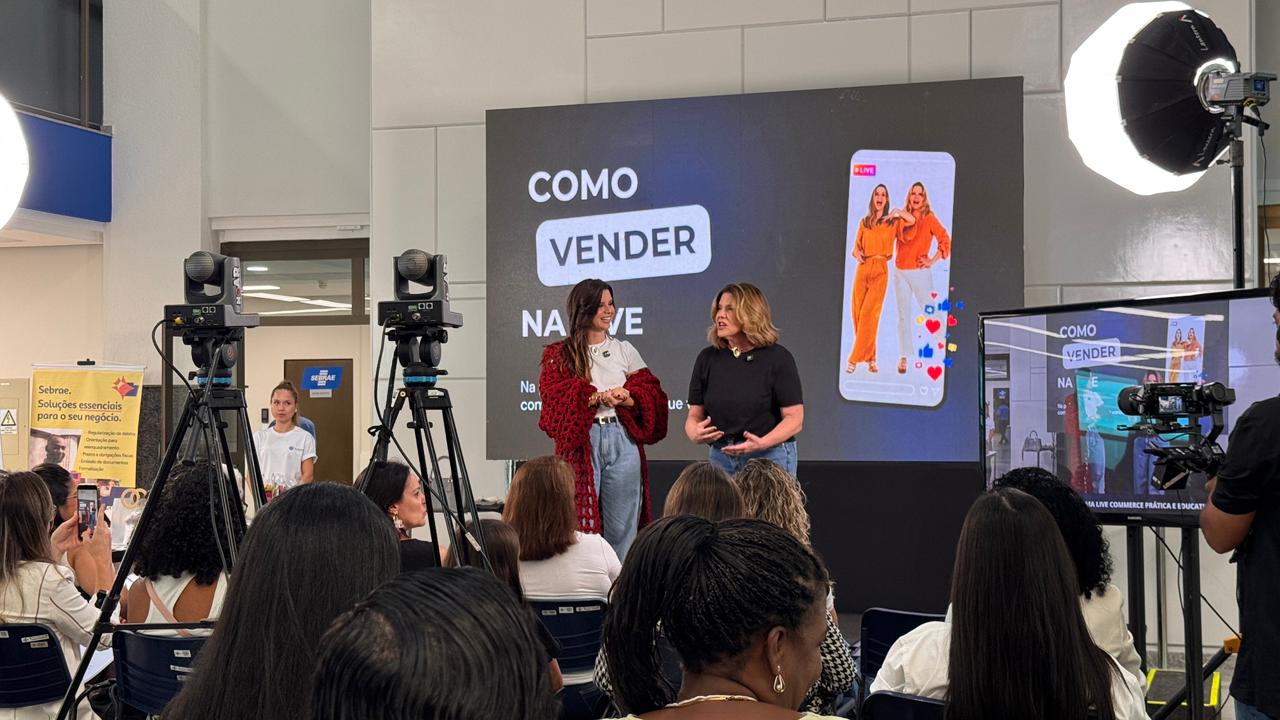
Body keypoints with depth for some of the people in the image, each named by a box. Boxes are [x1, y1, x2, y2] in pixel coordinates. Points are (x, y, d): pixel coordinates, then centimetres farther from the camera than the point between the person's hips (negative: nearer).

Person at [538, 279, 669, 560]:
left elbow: (651, 396, 9)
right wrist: (599, 397, -18)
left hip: (623, 441, 3)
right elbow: (556, 398, -8)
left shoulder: (625, 351, 15)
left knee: (622, 526, 4)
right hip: (581, 444, -3)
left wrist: (625, 399, -12)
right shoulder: (560, 355, 6)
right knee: (582, 525, -4)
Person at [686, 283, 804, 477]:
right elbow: (695, 414, 7)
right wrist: (695, 434, -16)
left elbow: (795, 418, -9)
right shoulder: (707, 358, 6)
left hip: (769, 458, -3)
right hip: (720, 457, 4)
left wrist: (762, 443, -25)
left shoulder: (778, 357, -5)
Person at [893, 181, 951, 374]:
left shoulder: (930, 218, -1)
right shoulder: (902, 217, 10)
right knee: (903, 315, 6)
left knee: (931, 311, -6)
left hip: (920, 272, -4)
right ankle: (904, 356, 10)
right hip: (900, 272, 4)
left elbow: (945, 241, -5)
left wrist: (932, 261, -8)